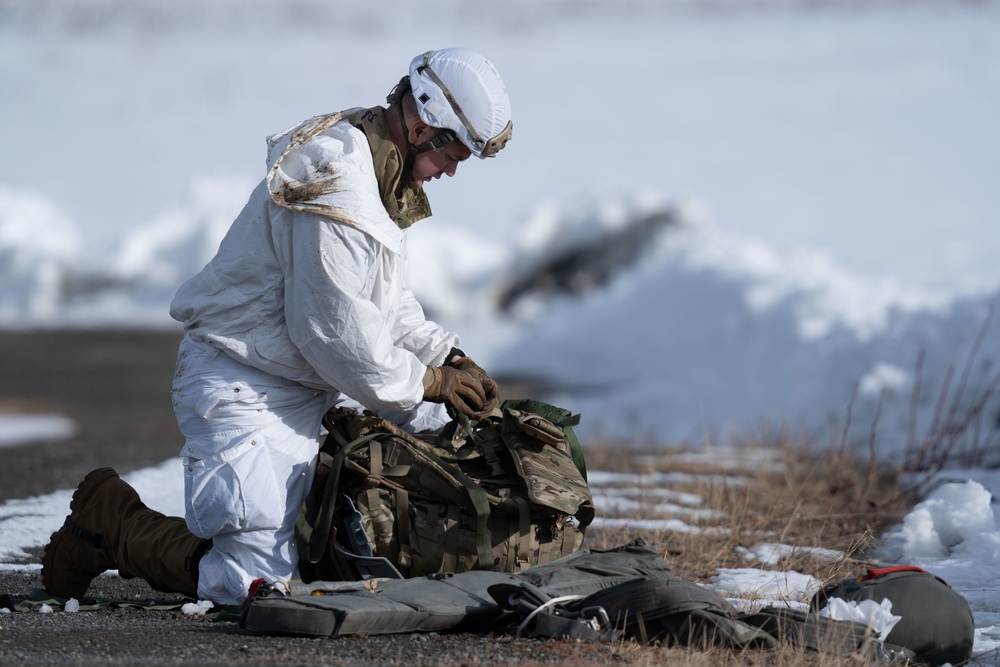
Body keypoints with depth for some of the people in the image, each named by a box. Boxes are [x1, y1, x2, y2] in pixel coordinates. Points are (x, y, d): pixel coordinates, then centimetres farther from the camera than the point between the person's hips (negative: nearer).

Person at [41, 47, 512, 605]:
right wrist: (425, 382, -11)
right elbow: (336, 334, -23)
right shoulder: (333, 190, -26)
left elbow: (386, 301, 18)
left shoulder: (384, 176, 8)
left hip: (309, 388, 10)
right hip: (244, 389, -10)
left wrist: (446, 357, 4)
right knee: (255, 584, -18)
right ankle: (110, 515, 6)